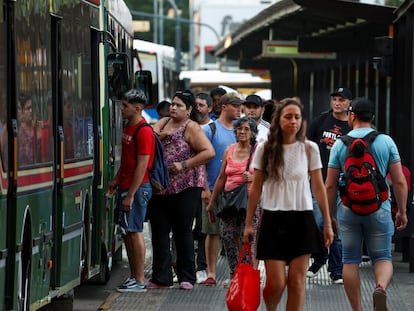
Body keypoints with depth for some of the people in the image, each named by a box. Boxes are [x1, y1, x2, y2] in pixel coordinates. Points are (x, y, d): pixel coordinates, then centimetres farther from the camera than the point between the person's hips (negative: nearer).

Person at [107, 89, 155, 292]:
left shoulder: (144, 131, -16)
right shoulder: (128, 127, 14)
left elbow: (142, 166, -19)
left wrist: (130, 195, -21)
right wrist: (117, 180, 18)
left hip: (137, 188, -10)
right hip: (125, 186, 10)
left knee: (134, 231, -7)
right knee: (126, 232, 12)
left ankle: (139, 281, -3)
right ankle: (133, 277, 19)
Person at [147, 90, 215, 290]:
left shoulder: (191, 127, -5)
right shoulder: (163, 123, 15)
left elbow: (209, 152, -14)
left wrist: (184, 165, -17)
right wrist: (161, 136, -15)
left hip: (185, 187, -6)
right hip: (161, 187, 6)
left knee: (183, 232, 0)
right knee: (159, 232, 6)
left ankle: (187, 278, 8)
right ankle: (161, 278, 11)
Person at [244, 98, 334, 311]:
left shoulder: (309, 149, 3)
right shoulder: (265, 149, 2)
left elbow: (318, 187, 5)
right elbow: (256, 188, 6)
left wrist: (327, 223, 3)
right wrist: (248, 223, 5)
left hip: (302, 220, 1)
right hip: (273, 220, -1)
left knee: (296, 281, -1)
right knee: (276, 283, -6)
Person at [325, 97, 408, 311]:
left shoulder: (340, 144, -1)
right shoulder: (386, 142, -1)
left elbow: (330, 185, 0)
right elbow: (400, 181, -2)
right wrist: (402, 211, 8)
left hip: (348, 209, 0)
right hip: (379, 209, 0)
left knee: (350, 260, 11)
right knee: (382, 257, 10)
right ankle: (381, 286, -22)